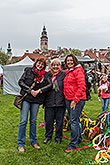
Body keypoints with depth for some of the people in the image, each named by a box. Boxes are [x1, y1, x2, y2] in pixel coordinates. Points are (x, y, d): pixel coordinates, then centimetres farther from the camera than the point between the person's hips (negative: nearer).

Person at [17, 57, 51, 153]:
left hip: (36, 100, 2)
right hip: (26, 98, -2)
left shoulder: (45, 74, 8)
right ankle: (20, 144, 7)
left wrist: (39, 91, -13)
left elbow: (49, 85, -3)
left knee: (33, 121, 10)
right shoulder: (28, 71, 4)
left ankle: (33, 141, 24)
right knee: (23, 121, -4)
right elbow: (20, 82, 0)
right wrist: (30, 90, -9)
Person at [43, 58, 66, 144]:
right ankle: (48, 136, 29)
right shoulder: (47, 75, 7)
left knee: (59, 121, 8)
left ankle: (58, 137, 26)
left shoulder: (63, 74, 0)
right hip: (49, 102, 2)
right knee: (48, 120, 9)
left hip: (60, 102, -2)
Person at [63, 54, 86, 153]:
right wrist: (66, 97, 16)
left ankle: (73, 145, 1)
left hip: (77, 100, -8)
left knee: (74, 121, -7)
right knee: (74, 120, 17)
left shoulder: (78, 70, -10)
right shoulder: (67, 72, 16)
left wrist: (75, 100, -19)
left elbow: (82, 87, -16)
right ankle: (79, 139, 33)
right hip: (68, 99, 8)